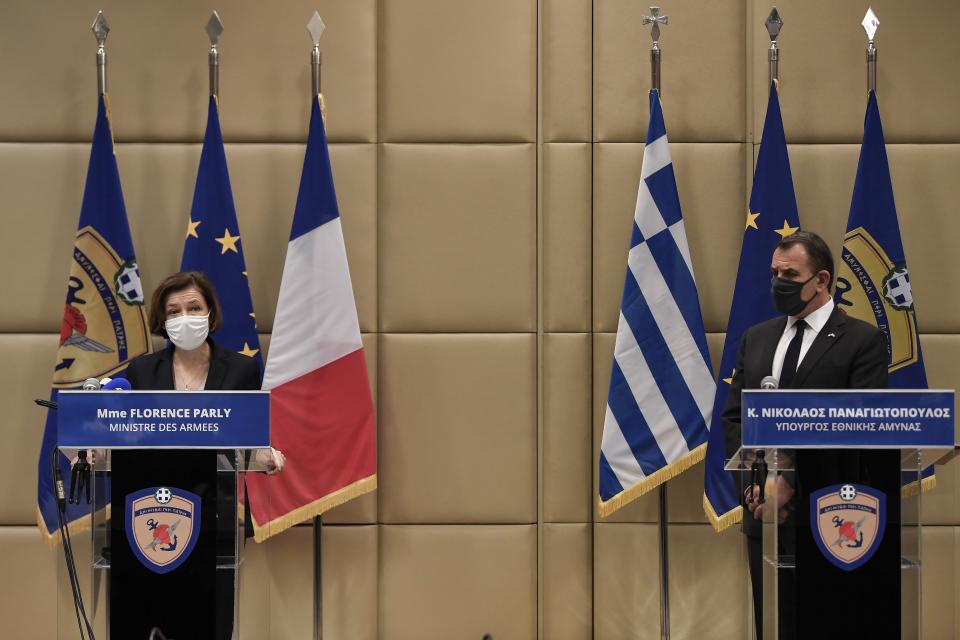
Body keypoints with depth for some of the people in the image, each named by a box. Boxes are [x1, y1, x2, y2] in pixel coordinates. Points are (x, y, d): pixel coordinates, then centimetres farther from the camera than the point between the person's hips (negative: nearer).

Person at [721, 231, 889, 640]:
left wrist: (792, 483, -15)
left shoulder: (863, 340, -3)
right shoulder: (756, 338, 14)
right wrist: (756, 483, -5)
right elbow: (733, 417, 11)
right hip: (765, 513, 5)